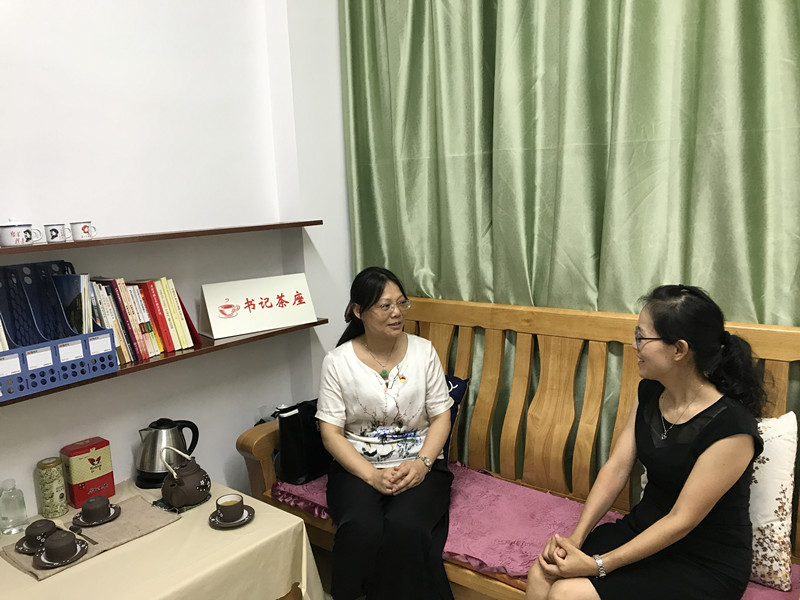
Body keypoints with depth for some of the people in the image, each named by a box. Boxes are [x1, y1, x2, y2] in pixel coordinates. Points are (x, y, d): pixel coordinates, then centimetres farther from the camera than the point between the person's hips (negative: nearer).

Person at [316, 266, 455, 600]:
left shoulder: (423, 351, 3)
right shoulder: (338, 362, -1)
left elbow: (441, 415, 4)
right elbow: (331, 432, -3)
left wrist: (421, 464, -13)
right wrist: (372, 475, -16)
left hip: (419, 463, 1)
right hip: (358, 465, 0)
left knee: (406, 528, -30)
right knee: (361, 530, -29)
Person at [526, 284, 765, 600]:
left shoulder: (730, 429, -25)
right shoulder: (650, 392, -1)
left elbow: (682, 521, -23)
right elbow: (616, 467, -2)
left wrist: (597, 565, -22)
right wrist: (576, 537, -12)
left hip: (705, 564, -6)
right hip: (644, 527, 6)